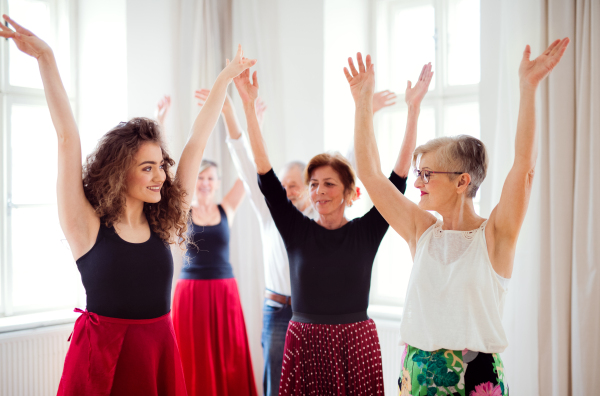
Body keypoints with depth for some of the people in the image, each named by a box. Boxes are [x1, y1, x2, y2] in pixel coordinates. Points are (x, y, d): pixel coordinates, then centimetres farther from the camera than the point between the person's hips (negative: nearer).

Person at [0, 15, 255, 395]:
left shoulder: (163, 223, 2)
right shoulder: (88, 226, -7)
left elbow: (198, 141, 6)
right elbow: (69, 140, -13)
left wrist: (226, 78, 11)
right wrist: (46, 59, -17)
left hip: (160, 352, 4)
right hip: (101, 354, -3)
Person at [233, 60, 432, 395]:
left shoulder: (366, 231, -1)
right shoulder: (297, 229, 0)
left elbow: (399, 175, -6)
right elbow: (265, 172, -6)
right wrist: (249, 105, -12)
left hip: (356, 344, 0)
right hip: (305, 344, 1)